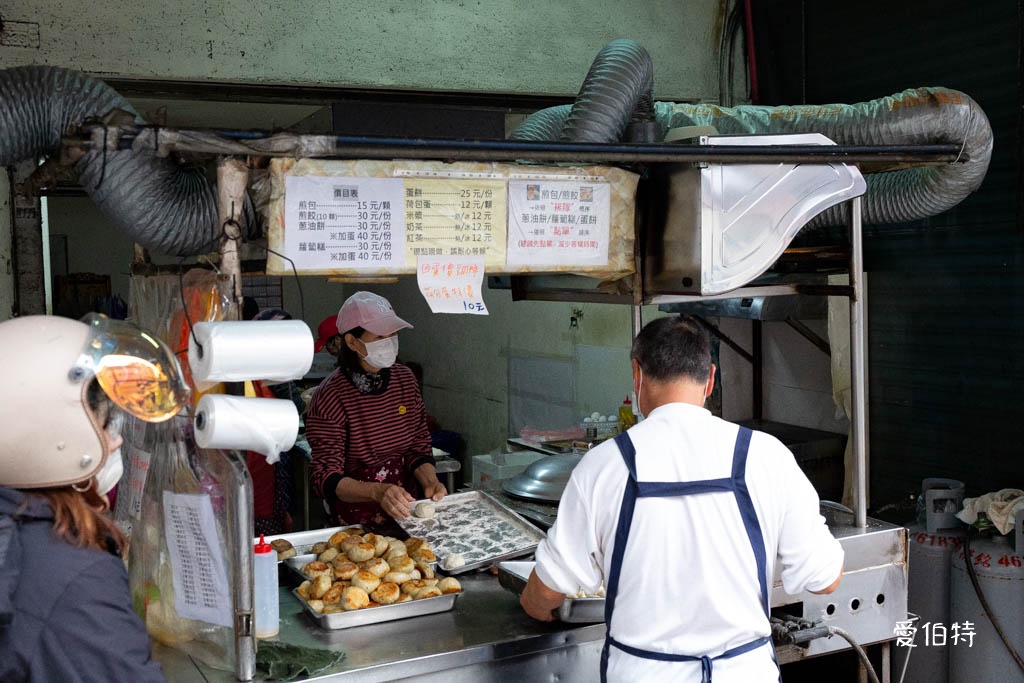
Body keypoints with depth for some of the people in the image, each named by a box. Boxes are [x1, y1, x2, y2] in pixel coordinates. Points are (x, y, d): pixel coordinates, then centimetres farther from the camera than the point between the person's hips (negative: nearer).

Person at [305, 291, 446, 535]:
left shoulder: (405, 379, 6)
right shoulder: (329, 398, -12)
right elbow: (325, 478, -13)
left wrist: (429, 481, -8)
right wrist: (377, 492, -30)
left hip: (407, 512, 5)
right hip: (358, 521, -5)